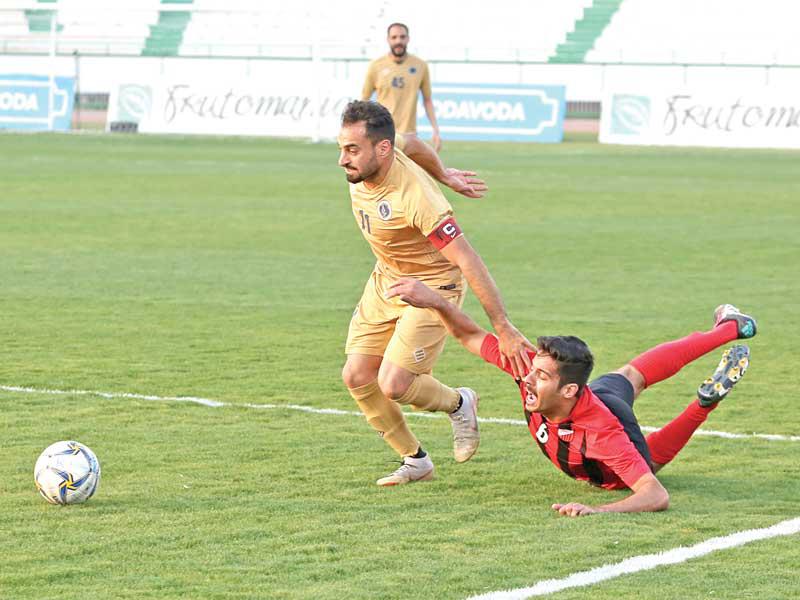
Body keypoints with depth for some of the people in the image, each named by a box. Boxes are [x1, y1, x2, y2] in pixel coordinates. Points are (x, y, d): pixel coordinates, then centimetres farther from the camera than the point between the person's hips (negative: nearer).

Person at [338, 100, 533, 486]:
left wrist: (503, 328, -32)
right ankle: (415, 461, 18)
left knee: (393, 385, -17)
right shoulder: (359, 173, -12)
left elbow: (467, 261, -33)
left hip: (433, 286, -8)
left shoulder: (415, 197, -35)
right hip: (385, 280, 8)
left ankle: (459, 404, 17)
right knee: (356, 376, 1)